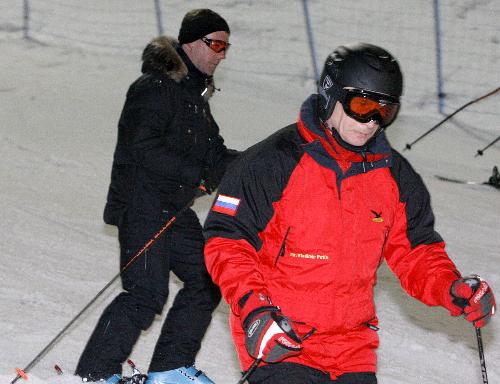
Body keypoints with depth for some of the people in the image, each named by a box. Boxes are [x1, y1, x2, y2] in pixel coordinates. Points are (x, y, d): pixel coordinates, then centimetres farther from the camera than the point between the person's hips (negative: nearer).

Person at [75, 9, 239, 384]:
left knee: (206, 282, 9)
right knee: (146, 294, -16)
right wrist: (199, 176, -21)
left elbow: (213, 155, 19)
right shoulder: (155, 87, -12)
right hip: (142, 205, -10)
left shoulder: (195, 93, 18)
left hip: (175, 210, 10)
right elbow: (142, 148, -22)